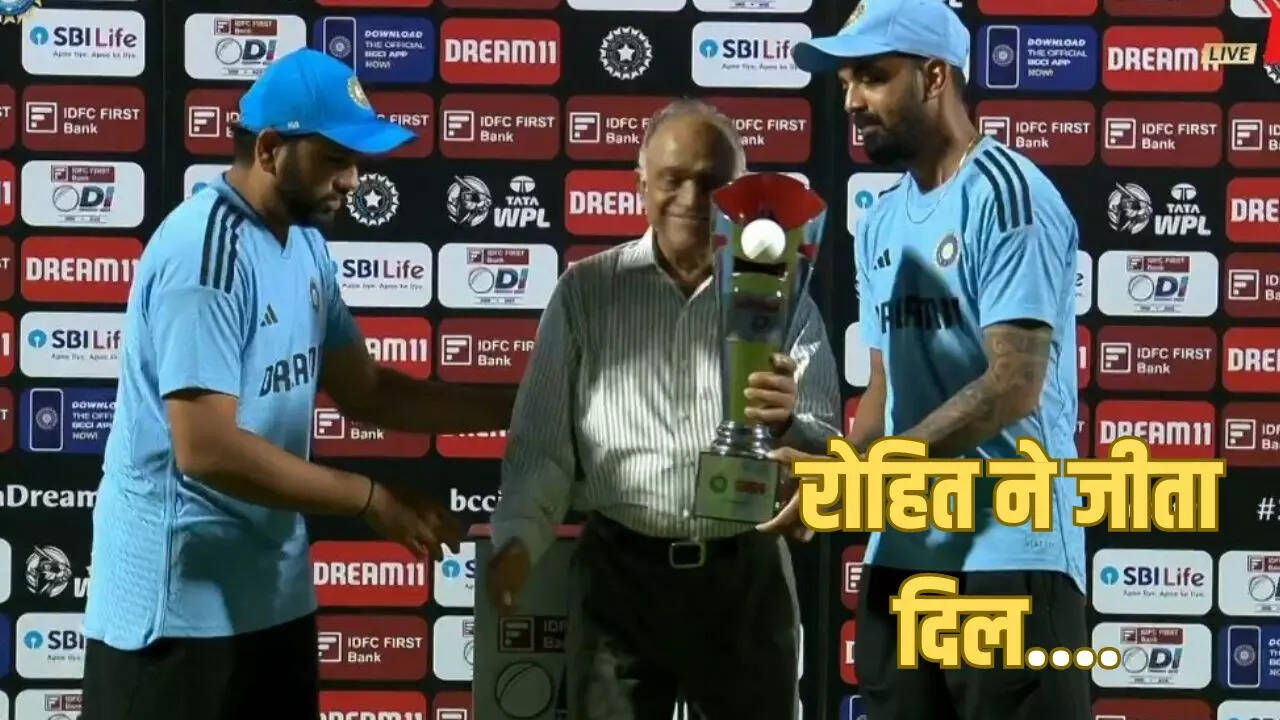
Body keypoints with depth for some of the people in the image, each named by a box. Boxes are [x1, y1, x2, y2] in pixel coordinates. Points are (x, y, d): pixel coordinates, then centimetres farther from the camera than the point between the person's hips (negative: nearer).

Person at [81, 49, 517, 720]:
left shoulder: (305, 243, 8)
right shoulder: (204, 253, -21)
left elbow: (364, 389, 13)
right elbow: (207, 450, -27)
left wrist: (517, 406, 4)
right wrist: (374, 499, -21)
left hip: (272, 592, 9)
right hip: (177, 601, -9)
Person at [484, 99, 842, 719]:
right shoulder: (586, 291, 3)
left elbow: (827, 451, -2)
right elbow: (542, 441, 2)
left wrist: (787, 423, -24)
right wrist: (518, 539, -13)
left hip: (747, 574, 1)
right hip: (621, 573, -1)